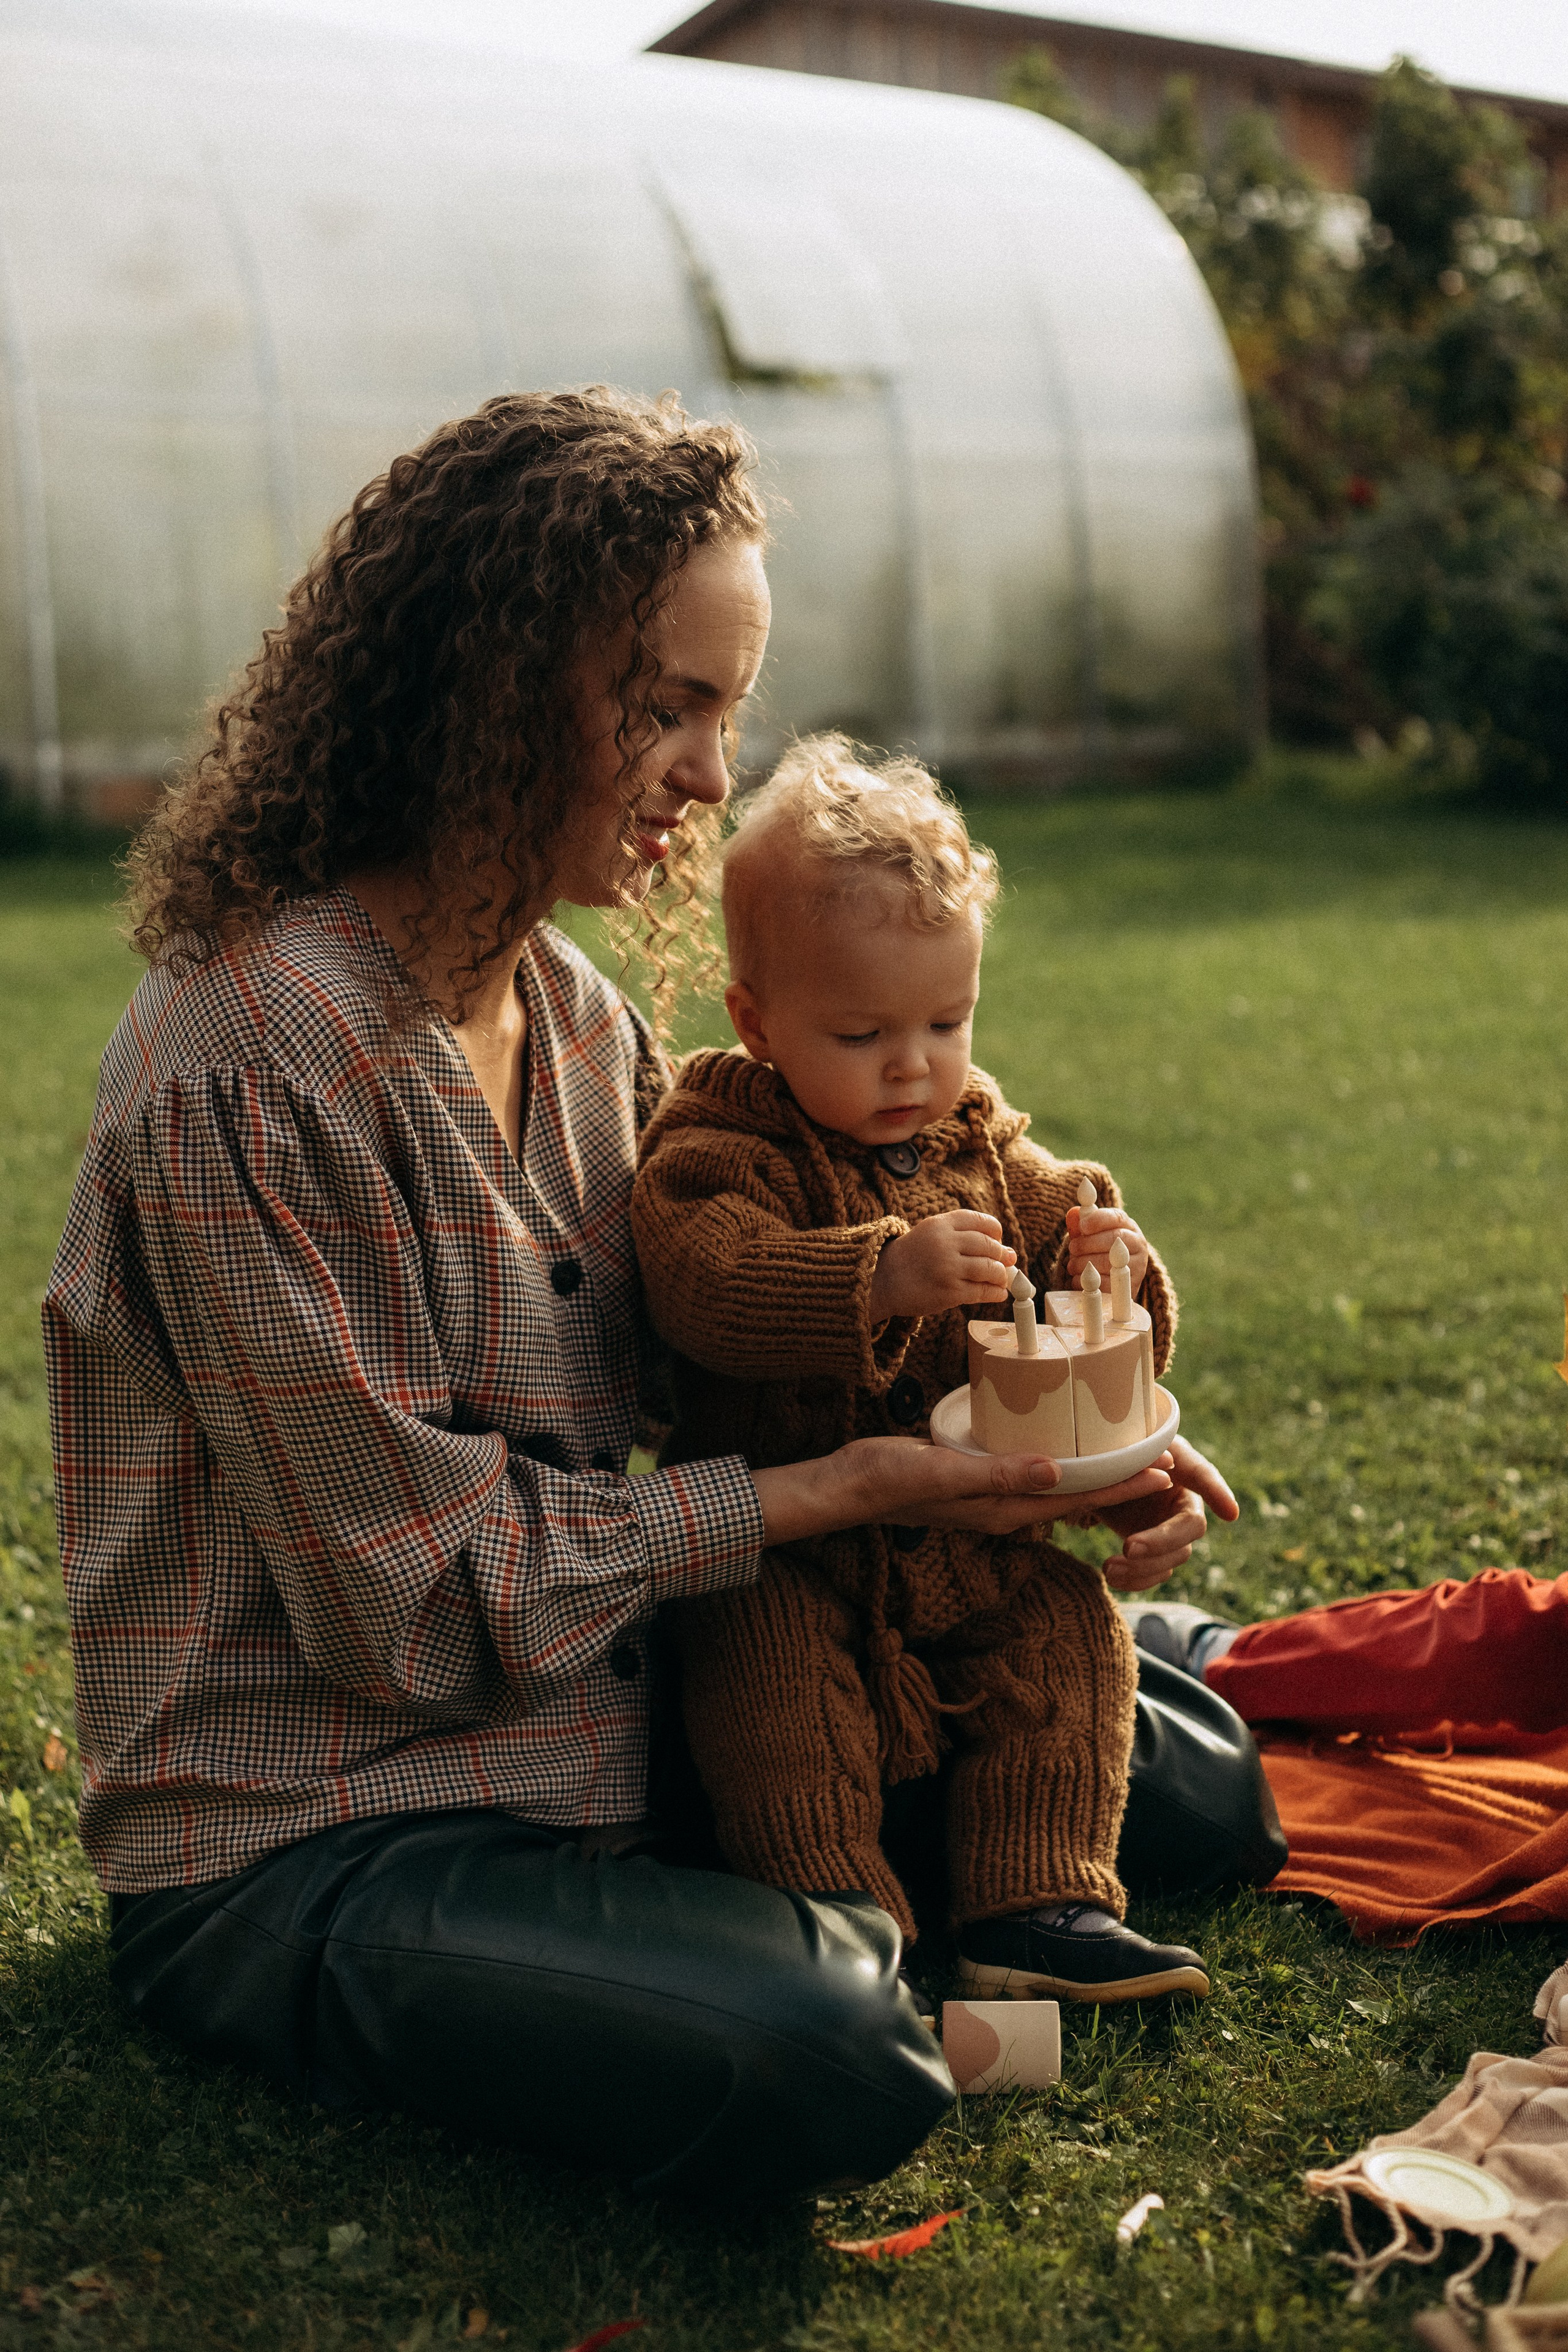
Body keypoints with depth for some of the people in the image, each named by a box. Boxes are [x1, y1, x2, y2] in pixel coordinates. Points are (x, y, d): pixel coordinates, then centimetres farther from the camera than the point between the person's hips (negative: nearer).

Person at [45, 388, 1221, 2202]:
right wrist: (838, 1493, -18)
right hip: (308, 1842, -7)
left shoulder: (573, 1013, 6)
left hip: (601, 1732, 8)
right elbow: (423, 1589, -21)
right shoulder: (250, 1062, -22)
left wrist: (1053, 1450, -9)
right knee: (826, 2069, -31)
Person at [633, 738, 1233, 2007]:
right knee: (774, 1682, -25)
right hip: (785, 1551, -5)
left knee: (1073, 1630, -9)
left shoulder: (990, 1152, 7)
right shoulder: (720, 1155, -11)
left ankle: (1037, 1907, -2)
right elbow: (710, 1284, -32)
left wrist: (1101, 1265, -15)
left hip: (969, 1537, 5)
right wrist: (887, 1277, -45)